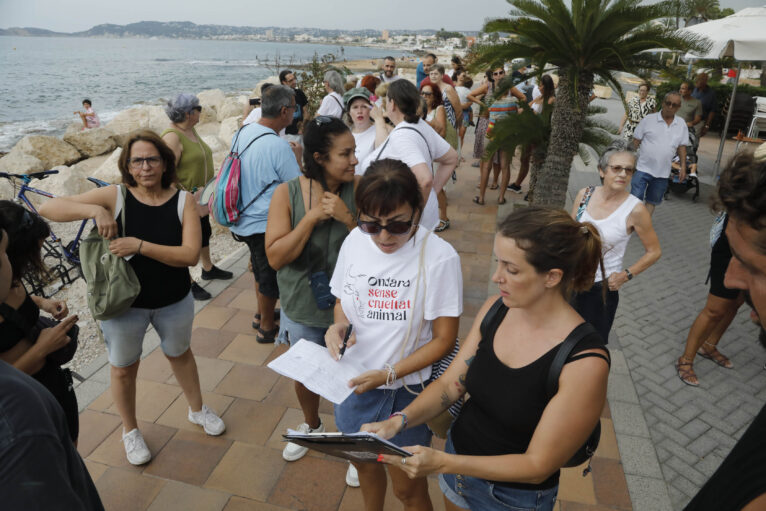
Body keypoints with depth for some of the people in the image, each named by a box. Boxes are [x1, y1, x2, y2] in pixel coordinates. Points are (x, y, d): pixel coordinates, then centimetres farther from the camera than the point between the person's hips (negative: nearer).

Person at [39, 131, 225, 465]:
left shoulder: (183, 201, -12)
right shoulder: (114, 197, -13)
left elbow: (191, 255, -22)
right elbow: (48, 208, -16)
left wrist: (140, 245, -31)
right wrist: (94, 210, -33)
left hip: (175, 301, 1)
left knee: (180, 353, 23)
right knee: (124, 369, 16)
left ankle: (197, 410, 47)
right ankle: (130, 431, 42)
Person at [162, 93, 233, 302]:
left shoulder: (191, 130, 7)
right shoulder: (172, 137, -23)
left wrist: (209, 188, 17)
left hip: (201, 196, 10)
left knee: (204, 232, 23)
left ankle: (208, 269, 42)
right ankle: (188, 283, 16)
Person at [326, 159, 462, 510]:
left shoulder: (439, 257, -22)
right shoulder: (355, 241, -9)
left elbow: (444, 339, -15)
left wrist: (389, 374, -22)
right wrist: (339, 326, -13)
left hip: (406, 389, -4)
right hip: (353, 380, 5)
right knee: (365, 463, 27)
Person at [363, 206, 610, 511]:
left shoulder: (584, 362, -30)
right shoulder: (495, 309, -13)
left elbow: (538, 466, -24)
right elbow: (450, 385, -6)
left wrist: (441, 463, -31)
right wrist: (399, 421, -22)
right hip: (457, 459, 4)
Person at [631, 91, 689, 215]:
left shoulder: (681, 124, 7)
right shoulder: (649, 119, -3)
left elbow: (682, 147, 11)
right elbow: (636, 141, 0)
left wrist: (683, 167, 6)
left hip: (662, 172, 4)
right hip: (643, 168, -4)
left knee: (652, 201, 13)